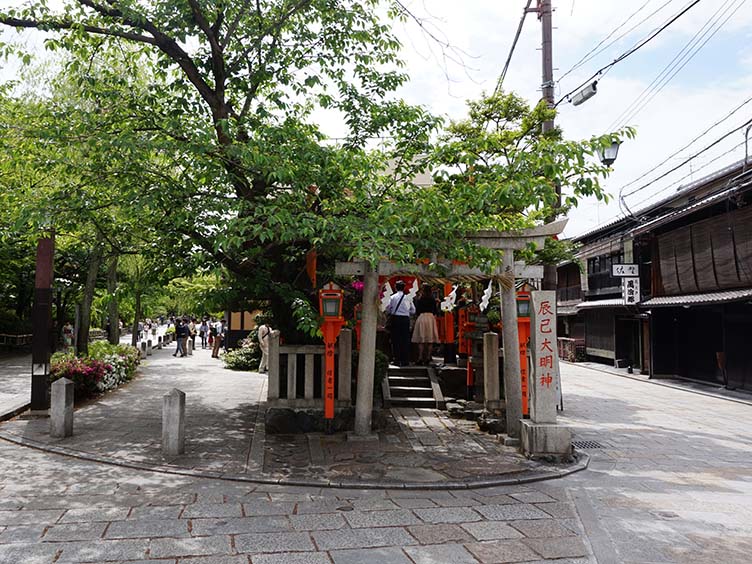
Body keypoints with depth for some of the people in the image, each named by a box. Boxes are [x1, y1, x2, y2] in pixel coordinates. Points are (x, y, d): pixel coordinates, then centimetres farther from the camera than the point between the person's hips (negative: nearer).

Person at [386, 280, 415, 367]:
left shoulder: (392, 297, -4)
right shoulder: (408, 298, 0)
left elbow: (388, 310, -1)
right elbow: (413, 311, 4)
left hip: (395, 319, -1)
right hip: (405, 319, 1)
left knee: (396, 340, 5)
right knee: (405, 340, 6)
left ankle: (397, 360, 5)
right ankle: (405, 360, 7)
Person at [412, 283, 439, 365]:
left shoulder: (420, 300, -6)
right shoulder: (433, 300, 4)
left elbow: (417, 311, -2)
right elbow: (435, 311, 8)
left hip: (422, 317, -3)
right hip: (431, 318, 3)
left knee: (421, 339, 0)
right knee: (430, 339, 6)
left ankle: (420, 358, -3)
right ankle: (428, 357, 6)